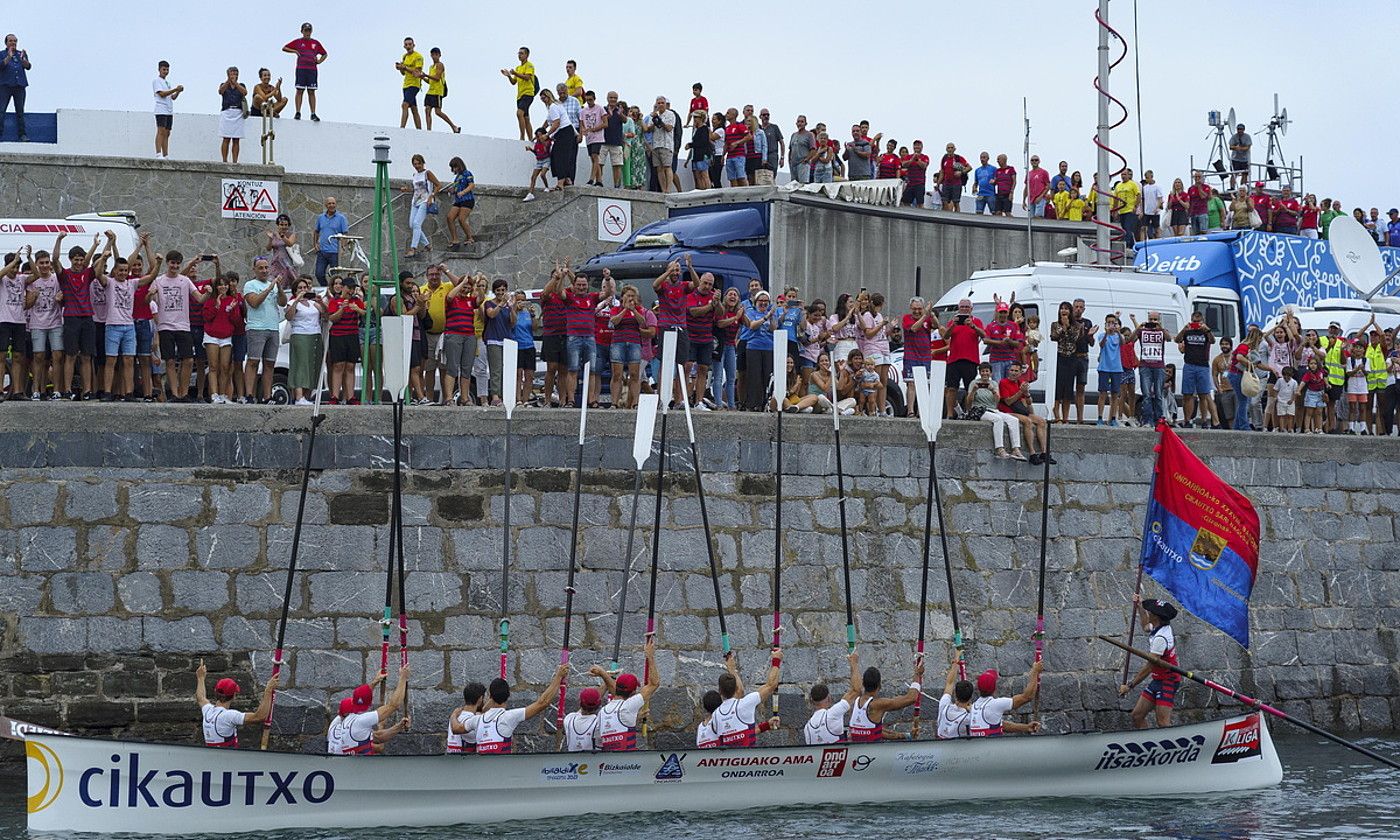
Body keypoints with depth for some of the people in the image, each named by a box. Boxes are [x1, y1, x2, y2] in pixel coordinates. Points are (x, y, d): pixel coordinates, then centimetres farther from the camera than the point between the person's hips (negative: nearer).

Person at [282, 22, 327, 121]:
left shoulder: (315, 43, 12)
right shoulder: (298, 42, 7)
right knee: (300, 90, -4)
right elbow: (284, 48, 8)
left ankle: (313, 114, -1)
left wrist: (319, 61, 3)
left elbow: (324, 54, 22)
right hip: (301, 69, -2)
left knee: (311, 92, 1)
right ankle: (298, 113, -2)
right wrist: (294, 51, -6)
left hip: (312, 69, 2)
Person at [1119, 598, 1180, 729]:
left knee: (1163, 724, -17)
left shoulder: (1160, 638, -25)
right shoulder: (1158, 627, 4)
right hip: (1157, 680, 10)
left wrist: (1130, 686, -19)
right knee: (1137, 716, 7)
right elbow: (1146, 626, 33)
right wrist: (1139, 606, 26)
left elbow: (1149, 667, -24)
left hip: (1167, 682, -10)